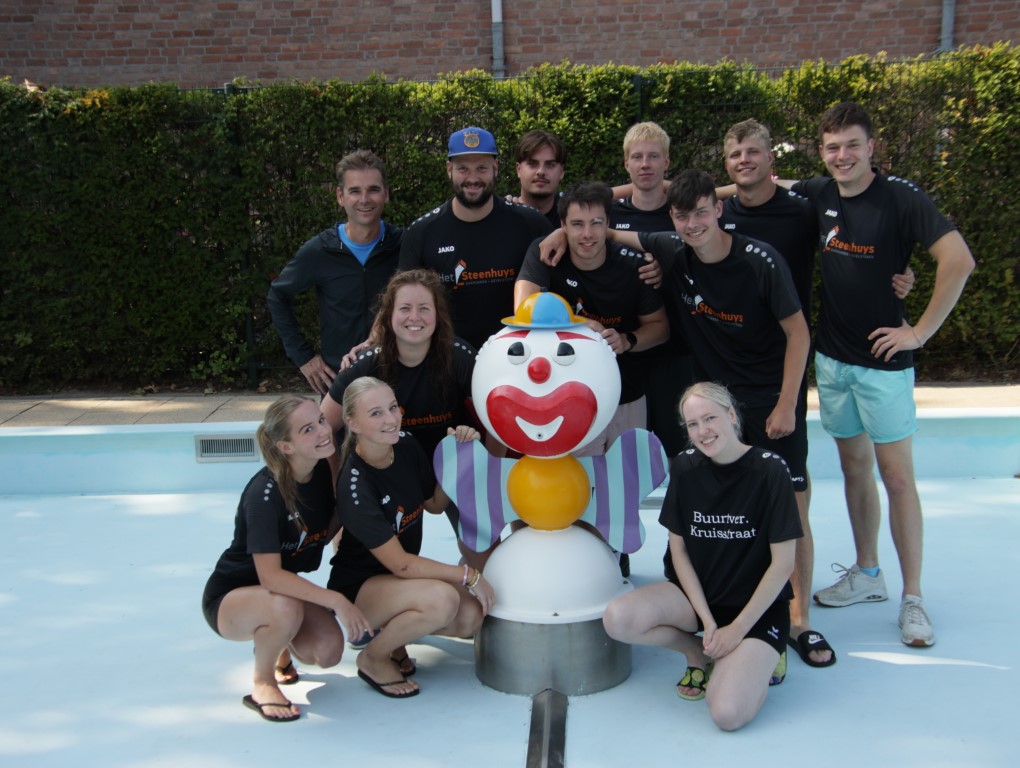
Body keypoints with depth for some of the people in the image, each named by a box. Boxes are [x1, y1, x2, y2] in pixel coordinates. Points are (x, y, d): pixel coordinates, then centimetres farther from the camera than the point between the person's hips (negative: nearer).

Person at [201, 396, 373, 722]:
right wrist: (336, 601, -37)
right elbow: (270, 576, -33)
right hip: (230, 597, -6)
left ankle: (278, 649, 16)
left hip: (285, 588, 6)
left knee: (328, 651, -20)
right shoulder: (265, 492, -29)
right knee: (286, 608, -38)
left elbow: (324, 533, 1)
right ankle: (262, 683, -8)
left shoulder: (325, 472, -8)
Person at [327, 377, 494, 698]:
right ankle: (373, 657, -6)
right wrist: (467, 575, -21)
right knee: (441, 599, -33)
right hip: (358, 586, -7)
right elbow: (399, 563, -24)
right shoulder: (355, 487, -26)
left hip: (402, 573, 7)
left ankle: (392, 632, 10)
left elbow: (435, 504, 9)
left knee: (471, 616, -18)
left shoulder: (406, 445, -6)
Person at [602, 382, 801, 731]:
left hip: (758, 606, -4)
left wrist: (738, 629, -14)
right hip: (696, 594, 4)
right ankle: (696, 651, 5)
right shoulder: (685, 468, -3)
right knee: (617, 620, -25)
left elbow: (783, 563, -13)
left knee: (729, 714, -26)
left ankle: (760, 657, 8)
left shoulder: (768, 471, -14)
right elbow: (678, 549, 1)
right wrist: (707, 621, -8)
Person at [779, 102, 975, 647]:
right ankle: (867, 575, 28)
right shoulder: (818, 196, 4)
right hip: (832, 358, 5)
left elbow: (958, 259, -20)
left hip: (883, 361, -5)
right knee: (854, 468, 14)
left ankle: (913, 598, 8)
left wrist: (922, 331, -17)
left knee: (896, 476, -2)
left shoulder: (900, 198, -12)